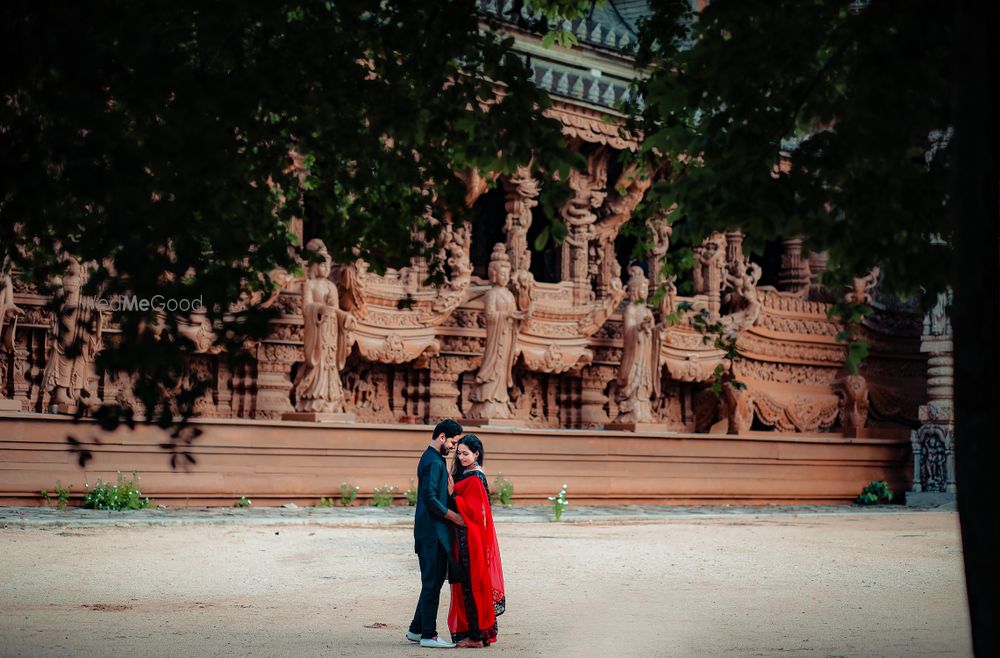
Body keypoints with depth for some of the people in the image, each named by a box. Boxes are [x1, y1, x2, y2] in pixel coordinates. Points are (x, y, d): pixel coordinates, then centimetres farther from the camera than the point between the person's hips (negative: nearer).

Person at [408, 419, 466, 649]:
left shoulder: (434, 459, 17)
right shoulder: (433, 462, -16)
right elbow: (430, 498, -23)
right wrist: (455, 517, -17)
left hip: (433, 530, 10)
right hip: (431, 531, -10)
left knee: (434, 580, 15)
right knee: (432, 582, -5)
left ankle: (417, 629, 22)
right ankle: (428, 635, 0)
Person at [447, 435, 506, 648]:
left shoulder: (475, 478, -14)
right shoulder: (465, 475, 14)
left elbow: (473, 510, -18)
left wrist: (453, 495, -19)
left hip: (472, 538, -9)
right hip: (465, 536, 9)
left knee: (472, 582, -5)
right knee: (466, 583, 11)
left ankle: (476, 635, -1)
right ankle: (469, 631, 16)